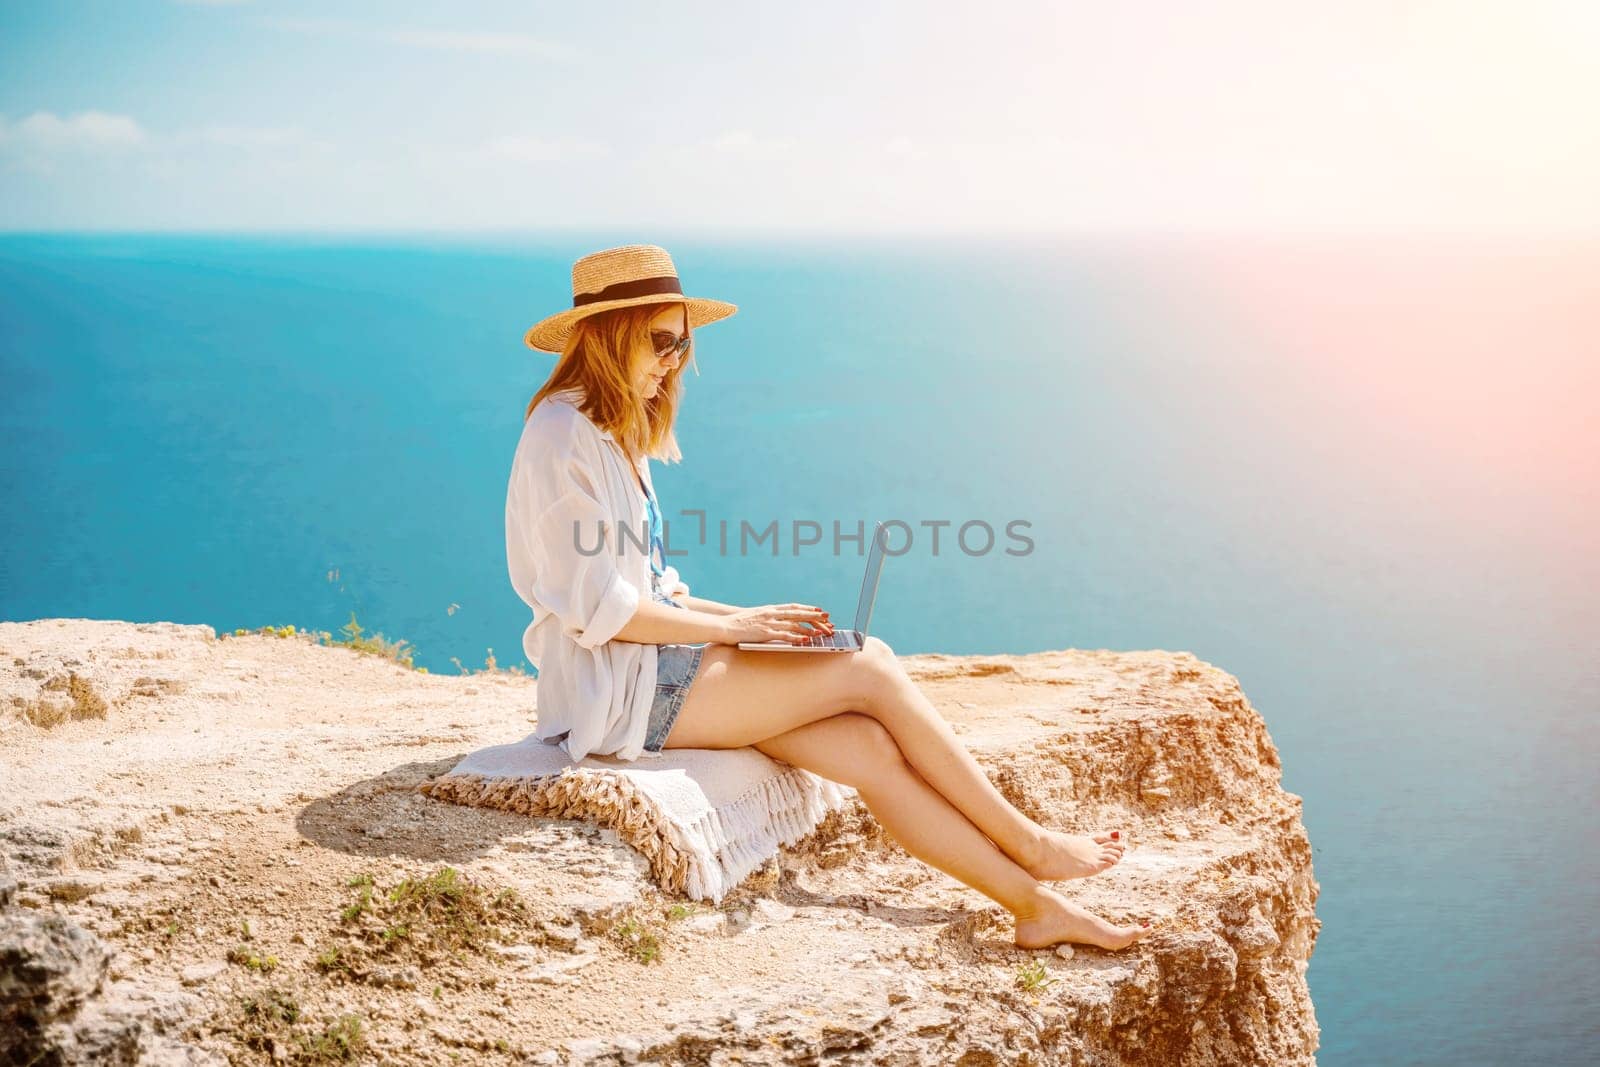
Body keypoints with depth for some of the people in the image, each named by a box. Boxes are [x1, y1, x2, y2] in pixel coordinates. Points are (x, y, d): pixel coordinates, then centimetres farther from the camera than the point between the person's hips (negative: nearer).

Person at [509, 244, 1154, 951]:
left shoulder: (614, 434, 17)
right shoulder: (562, 438, -12)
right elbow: (598, 608, -18)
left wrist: (743, 618, 4)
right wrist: (730, 626, -14)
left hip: (651, 669, 8)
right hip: (615, 692, -8)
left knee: (869, 746, -8)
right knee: (870, 668, -12)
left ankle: (1034, 905, -5)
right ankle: (1027, 843, 0)